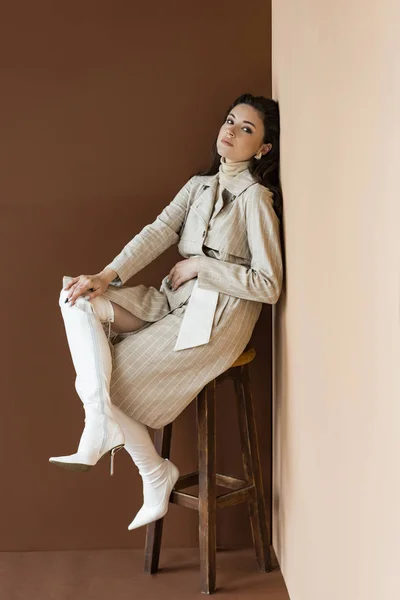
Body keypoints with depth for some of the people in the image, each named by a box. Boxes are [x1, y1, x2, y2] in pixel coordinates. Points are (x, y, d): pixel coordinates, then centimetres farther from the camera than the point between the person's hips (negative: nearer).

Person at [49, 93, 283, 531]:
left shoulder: (255, 198, -9)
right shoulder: (199, 186, 13)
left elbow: (268, 285, -14)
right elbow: (157, 233, 1)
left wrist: (199, 266, -12)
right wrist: (107, 276, -13)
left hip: (215, 318, -8)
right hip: (174, 302, 8)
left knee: (110, 376, -12)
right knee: (79, 299, -12)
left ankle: (156, 473, 1)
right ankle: (101, 417, -18)